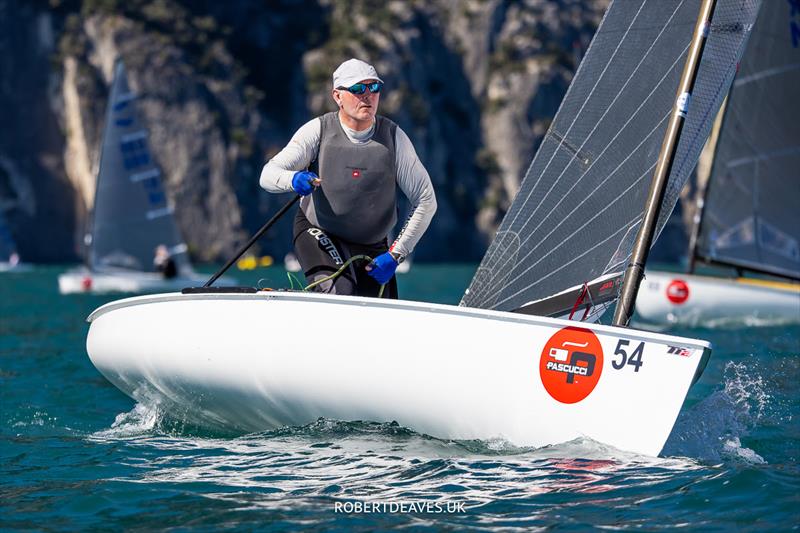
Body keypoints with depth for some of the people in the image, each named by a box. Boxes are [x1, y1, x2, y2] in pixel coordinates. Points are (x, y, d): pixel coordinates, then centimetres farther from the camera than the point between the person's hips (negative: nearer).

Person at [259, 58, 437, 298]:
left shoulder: (393, 136, -7)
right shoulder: (318, 130, -10)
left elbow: (425, 200, -5)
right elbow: (268, 174, -16)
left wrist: (395, 254, -12)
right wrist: (293, 179, -40)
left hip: (372, 246, 3)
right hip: (317, 233, -3)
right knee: (339, 291, -30)